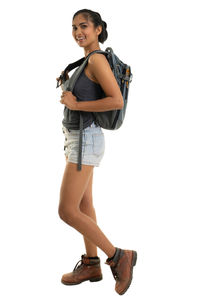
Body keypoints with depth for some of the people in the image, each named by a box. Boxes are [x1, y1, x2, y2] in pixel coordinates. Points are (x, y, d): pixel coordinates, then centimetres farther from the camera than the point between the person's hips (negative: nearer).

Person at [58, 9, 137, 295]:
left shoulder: (97, 59, -17)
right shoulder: (88, 61, 12)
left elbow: (117, 101, -26)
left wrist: (76, 104, -20)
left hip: (86, 140, -10)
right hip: (78, 139, 10)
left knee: (67, 211, -9)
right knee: (83, 205, 14)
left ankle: (118, 256, -1)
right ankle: (91, 265, 24)